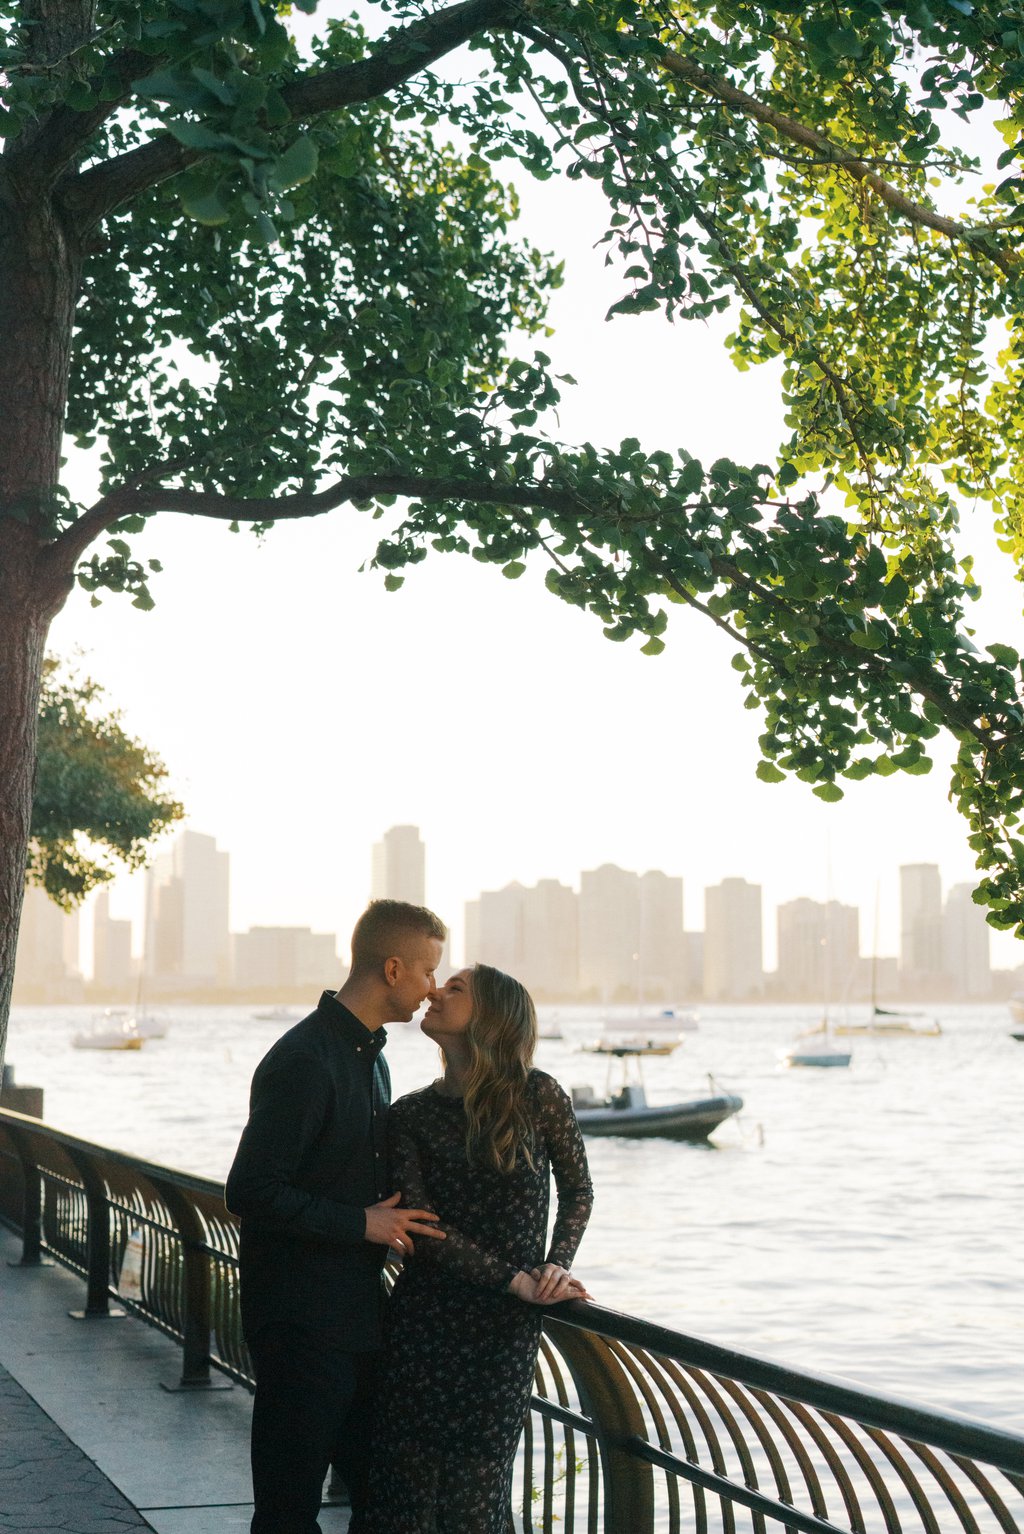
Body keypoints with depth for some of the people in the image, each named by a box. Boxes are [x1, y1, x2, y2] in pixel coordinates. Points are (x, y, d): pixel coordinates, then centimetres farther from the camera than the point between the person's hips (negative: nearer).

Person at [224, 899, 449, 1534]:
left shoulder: (370, 1057, 14)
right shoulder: (304, 1062, -18)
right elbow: (250, 1191, -22)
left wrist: (398, 1215, 9)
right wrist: (361, 1224, -17)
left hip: (359, 1309, 9)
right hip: (302, 1320, -9)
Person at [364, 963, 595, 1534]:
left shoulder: (538, 1095, -2)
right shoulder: (411, 1116, 2)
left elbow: (578, 1191, 9)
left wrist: (557, 1264, -7)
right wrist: (518, 1281, -14)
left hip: (507, 1328, -1)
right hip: (425, 1320, 1)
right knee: (407, 1483, 1)